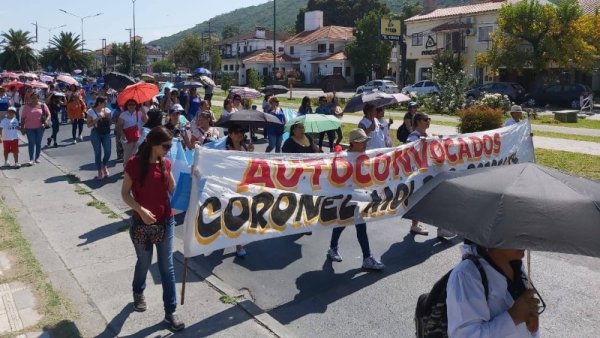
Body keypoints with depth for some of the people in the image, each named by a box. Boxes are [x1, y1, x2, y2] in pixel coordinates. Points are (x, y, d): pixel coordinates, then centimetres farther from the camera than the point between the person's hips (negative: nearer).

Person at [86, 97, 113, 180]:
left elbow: (110, 122, 10)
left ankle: (104, 166, 29)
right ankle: (100, 172, 13)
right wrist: (97, 119, -18)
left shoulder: (107, 110, 5)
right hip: (96, 133, -3)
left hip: (106, 133, 3)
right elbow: (88, 125, -6)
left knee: (108, 152, -1)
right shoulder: (91, 111, -6)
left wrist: (108, 117, -9)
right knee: (98, 153, 2)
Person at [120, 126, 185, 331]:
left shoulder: (166, 164, -1)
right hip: (142, 223, -2)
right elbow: (125, 193, -10)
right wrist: (140, 209, -23)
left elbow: (173, 190, 4)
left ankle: (170, 312, 17)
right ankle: (138, 293, 50)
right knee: (144, 262, 18)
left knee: (167, 266, 6)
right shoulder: (134, 163, -13)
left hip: (166, 222, 3)